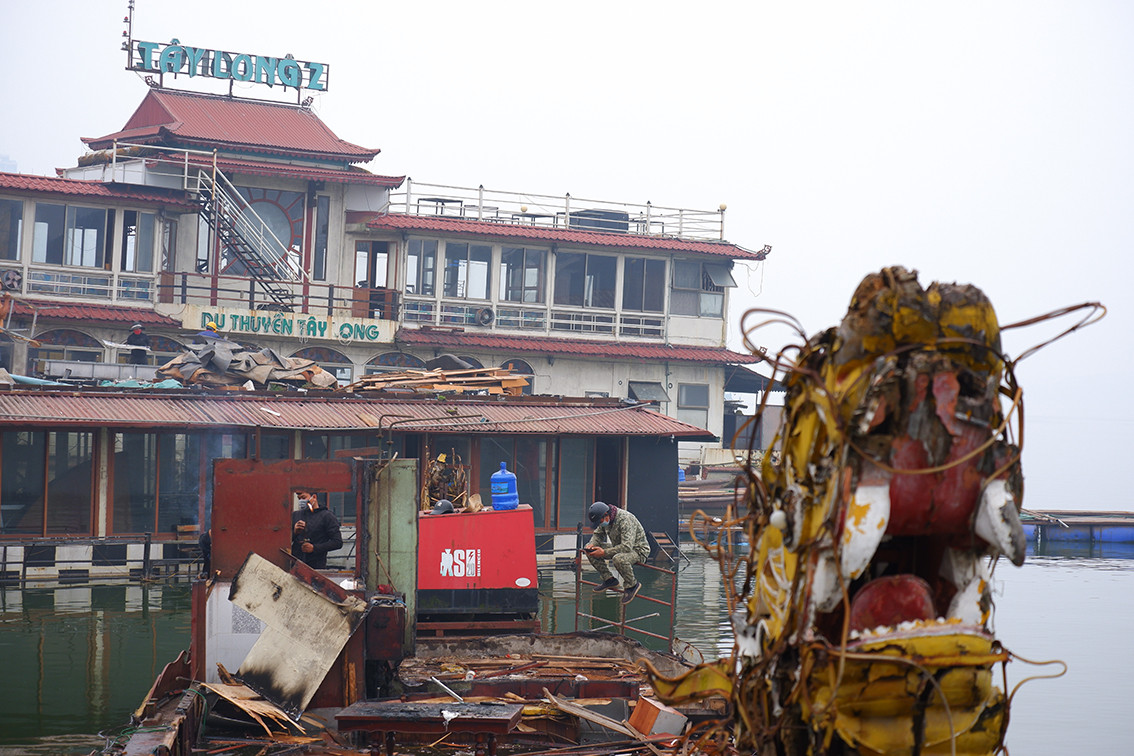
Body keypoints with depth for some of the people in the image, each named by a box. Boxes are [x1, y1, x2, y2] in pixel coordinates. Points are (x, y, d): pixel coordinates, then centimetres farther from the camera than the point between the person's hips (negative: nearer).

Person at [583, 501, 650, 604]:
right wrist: (592, 544, -11)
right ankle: (608, 579, 2)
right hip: (619, 548, 9)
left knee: (619, 559, -41)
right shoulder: (605, 519, -4)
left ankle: (632, 584, -15)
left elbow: (627, 547, -37)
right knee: (589, 550, -2)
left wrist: (604, 553, -34)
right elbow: (598, 534, 12)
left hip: (637, 550, -9)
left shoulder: (625, 520, -30)